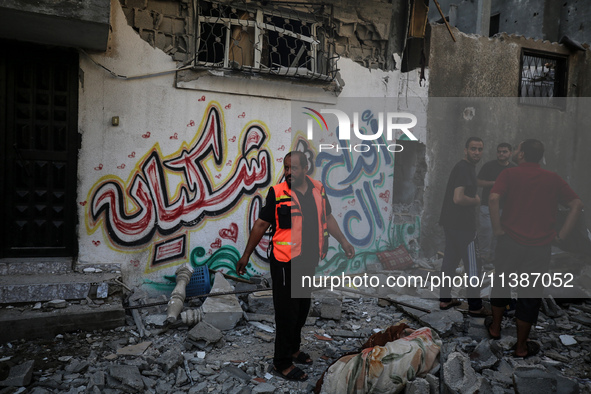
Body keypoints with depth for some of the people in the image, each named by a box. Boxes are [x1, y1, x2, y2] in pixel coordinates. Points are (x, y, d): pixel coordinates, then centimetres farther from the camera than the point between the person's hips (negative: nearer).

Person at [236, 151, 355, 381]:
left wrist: (343, 241, 14)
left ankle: (293, 349, 41)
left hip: (310, 261, 6)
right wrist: (246, 255, -6)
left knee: (303, 309, 19)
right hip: (285, 264, -5)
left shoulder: (318, 189, 2)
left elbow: (328, 218, 14)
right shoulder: (277, 193, -12)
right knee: (286, 313, 3)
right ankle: (282, 363, 20)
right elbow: (261, 224, -7)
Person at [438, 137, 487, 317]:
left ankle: (445, 299, 25)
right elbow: (458, 198, -30)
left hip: (452, 223, 10)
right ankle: (475, 307, 11)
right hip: (462, 226, -10)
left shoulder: (464, 167, 14)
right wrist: (476, 201, -12)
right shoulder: (465, 169, -19)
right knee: (473, 267, 0)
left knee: (450, 261, 15)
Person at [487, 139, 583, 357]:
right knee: (530, 293, 11)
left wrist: (497, 228, -11)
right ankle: (521, 346, 22)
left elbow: (493, 198, -20)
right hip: (540, 246, 1)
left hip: (510, 240, -1)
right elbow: (577, 205, 2)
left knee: (502, 283, 20)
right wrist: (562, 234, 0)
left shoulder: (509, 174, -4)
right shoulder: (553, 178, 6)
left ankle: (495, 327, 36)